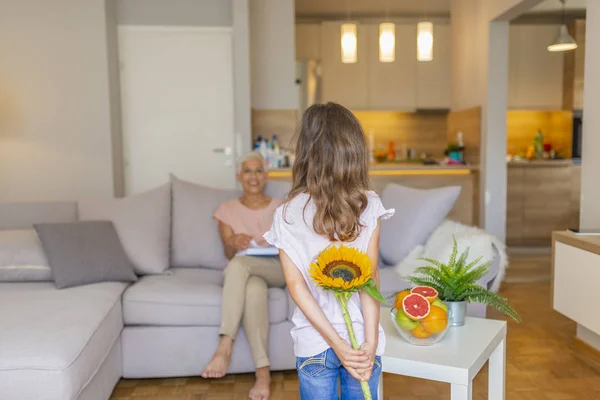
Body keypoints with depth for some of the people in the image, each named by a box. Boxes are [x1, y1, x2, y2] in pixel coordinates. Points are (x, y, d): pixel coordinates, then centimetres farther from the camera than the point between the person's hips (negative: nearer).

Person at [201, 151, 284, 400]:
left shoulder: (280, 208, 12)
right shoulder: (228, 210, 12)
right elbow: (228, 254, 6)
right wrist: (234, 243, -18)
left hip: (277, 270, -1)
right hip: (246, 273, 1)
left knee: (238, 264, -36)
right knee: (253, 290, -39)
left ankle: (225, 346, -39)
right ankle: (263, 371, -40)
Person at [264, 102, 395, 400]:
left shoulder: (287, 214, -9)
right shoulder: (368, 205, -9)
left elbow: (295, 284, -12)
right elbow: (370, 276, -14)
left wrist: (337, 344, -11)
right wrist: (370, 342, -13)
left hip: (313, 343, 0)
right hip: (362, 340, 1)